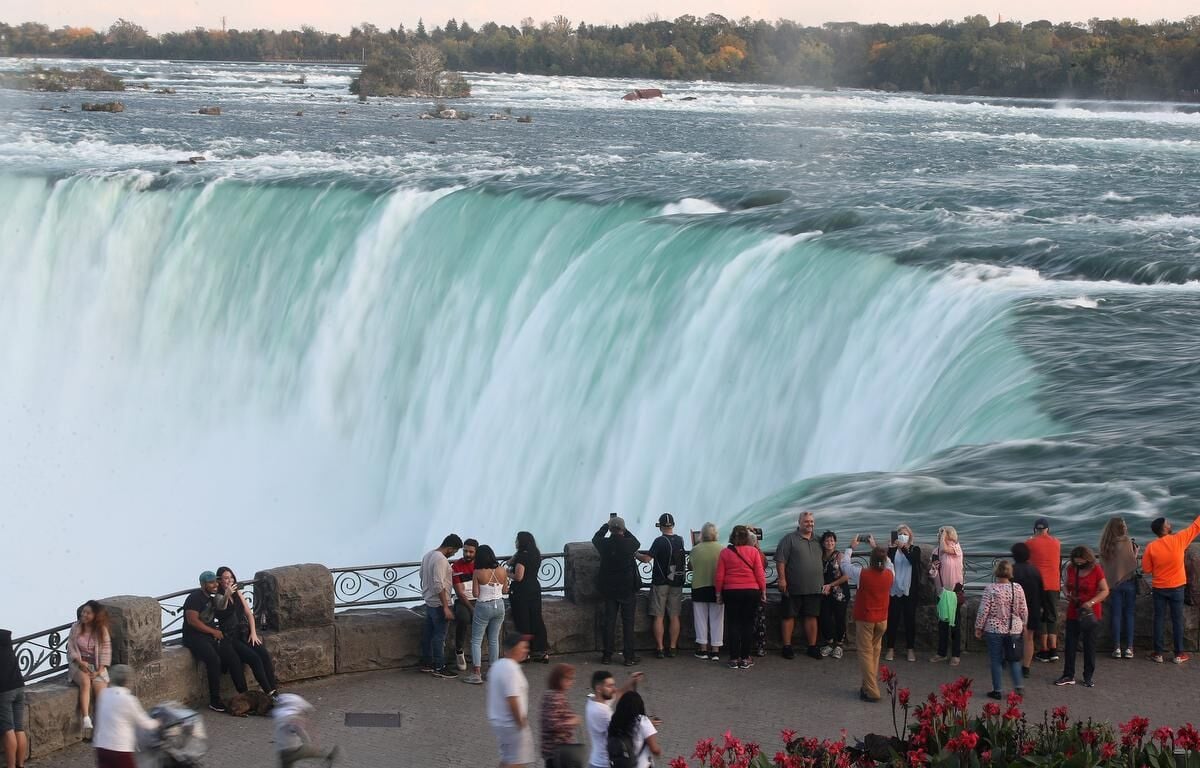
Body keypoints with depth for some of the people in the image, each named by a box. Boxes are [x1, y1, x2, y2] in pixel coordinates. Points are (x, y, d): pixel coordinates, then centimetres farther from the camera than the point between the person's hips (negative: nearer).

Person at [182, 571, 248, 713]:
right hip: (194, 637, -8)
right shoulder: (195, 597, -8)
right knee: (214, 660, -31)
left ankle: (243, 694, -13)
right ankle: (214, 702, -27)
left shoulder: (212, 599, 19)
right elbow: (192, 620, -17)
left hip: (211, 636, 8)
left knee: (234, 658, -13)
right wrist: (213, 631, -13)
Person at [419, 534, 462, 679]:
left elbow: (422, 576, 19)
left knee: (428, 633, 16)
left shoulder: (428, 555, 8)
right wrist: (446, 608, -24)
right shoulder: (441, 560, -22)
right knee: (440, 635, -3)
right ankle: (439, 667, 1)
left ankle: (426, 663, 25)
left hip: (429, 601, 10)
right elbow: (439, 585, -26)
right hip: (438, 604, -10)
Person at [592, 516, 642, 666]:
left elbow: (595, 538, 16)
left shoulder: (604, 544, -8)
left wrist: (606, 525, 28)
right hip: (628, 589, -2)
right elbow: (637, 542, 11)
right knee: (628, 622, 3)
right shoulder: (629, 544, -14)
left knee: (609, 621, 9)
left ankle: (607, 656, 11)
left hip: (608, 589, 2)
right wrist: (624, 531, 19)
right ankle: (629, 657, 3)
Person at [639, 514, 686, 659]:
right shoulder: (680, 540, 3)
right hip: (677, 583, 4)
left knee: (658, 617, 1)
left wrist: (636, 555, 0)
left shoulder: (659, 541, -13)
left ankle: (660, 648, -1)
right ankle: (673, 648, 8)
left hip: (660, 583, -4)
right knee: (674, 616, 8)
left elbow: (648, 559, -16)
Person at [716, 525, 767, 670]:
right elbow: (760, 574, -3)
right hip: (751, 591, 0)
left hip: (731, 592, 0)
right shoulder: (753, 551, -3)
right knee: (748, 624, 6)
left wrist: (718, 593, 8)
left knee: (733, 624, 6)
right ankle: (745, 659, 6)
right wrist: (763, 591, 6)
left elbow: (719, 576, -1)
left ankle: (734, 659, 4)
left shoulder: (725, 552, -2)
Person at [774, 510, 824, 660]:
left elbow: (822, 561, 21)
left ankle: (812, 646, 15)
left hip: (814, 587, 5)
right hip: (793, 587, -5)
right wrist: (782, 579, -15)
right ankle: (787, 646, 7)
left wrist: (823, 582, 16)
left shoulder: (817, 541, 14)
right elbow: (780, 560, -8)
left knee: (812, 616, 8)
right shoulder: (790, 539, -3)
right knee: (789, 616, 2)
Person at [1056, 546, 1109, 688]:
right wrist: (1067, 594, -5)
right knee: (1070, 644, 6)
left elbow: (1105, 591, -10)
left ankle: (1088, 677, 13)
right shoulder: (1071, 569, 3)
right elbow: (1066, 585, 18)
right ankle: (1068, 676, 13)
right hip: (1073, 612, 4)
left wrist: (1091, 602, -23)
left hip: (1089, 614, -4)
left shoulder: (1096, 570, -11)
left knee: (1089, 645, 5)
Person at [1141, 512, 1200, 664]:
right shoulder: (1179, 539, -13)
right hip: (1176, 587, -1)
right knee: (1177, 620, 6)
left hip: (1159, 588, 1)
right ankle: (1179, 654, 9)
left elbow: (1146, 570, -3)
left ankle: (1158, 653, 8)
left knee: (1159, 619, 8)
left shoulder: (1151, 547, -9)